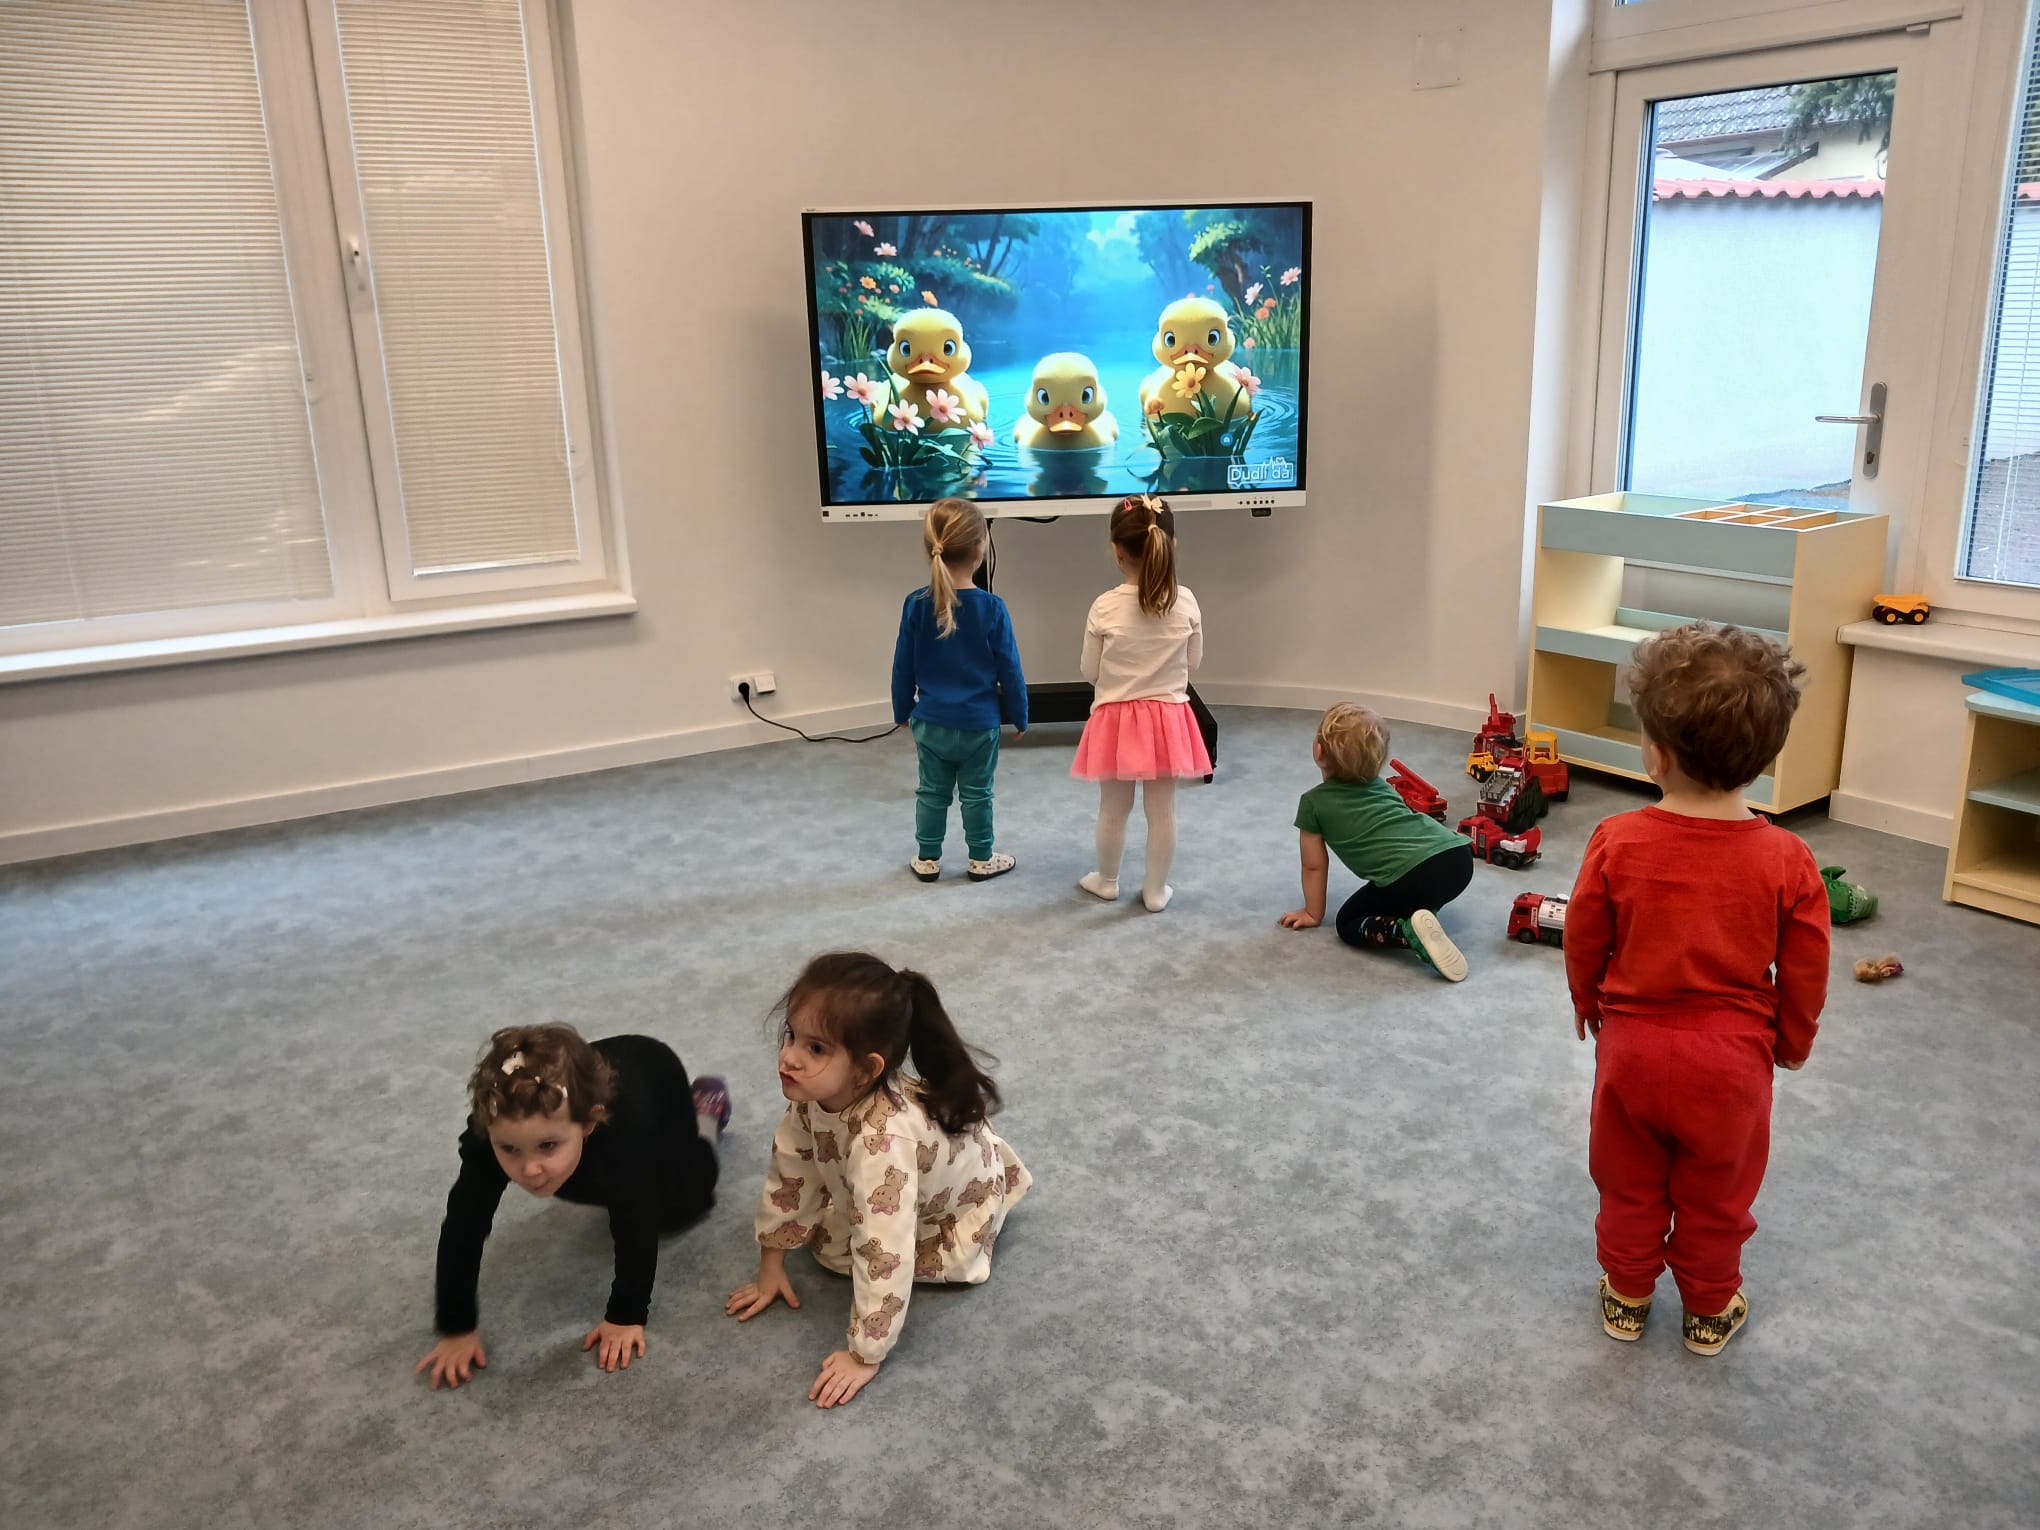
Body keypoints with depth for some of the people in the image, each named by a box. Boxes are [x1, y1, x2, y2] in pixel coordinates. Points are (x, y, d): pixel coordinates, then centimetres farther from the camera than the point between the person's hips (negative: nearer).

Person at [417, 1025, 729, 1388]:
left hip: (654, 1074, -3)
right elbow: (462, 1229, -35)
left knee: (677, 1208, 8)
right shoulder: (488, 1140, -42)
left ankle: (705, 1108, 27)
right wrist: (457, 1328, -32)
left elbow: (636, 1230, -39)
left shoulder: (623, 1133, -49)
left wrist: (626, 1317, -33)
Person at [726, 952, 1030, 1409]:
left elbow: (884, 1257, -43)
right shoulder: (813, 1094, -26)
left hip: (960, 1203, -5)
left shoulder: (882, 1141, -47)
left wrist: (865, 1356, -33)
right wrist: (771, 1264, -2)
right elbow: (789, 1170, -10)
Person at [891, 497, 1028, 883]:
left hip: (930, 723, 2)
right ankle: (982, 859, 25)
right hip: (979, 724, -2)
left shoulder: (915, 605, -10)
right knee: (977, 794, 13)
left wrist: (903, 713, 14)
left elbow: (903, 668, 0)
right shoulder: (991, 608, -17)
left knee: (932, 792, 15)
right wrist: (1019, 716, 4)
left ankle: (928, 859, 26)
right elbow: (1009, 670, -9)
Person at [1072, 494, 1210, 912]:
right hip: (1168, 716, 1)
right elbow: (1193, 663, 1)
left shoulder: (1105, 607, -16)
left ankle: (1107, 880, 33)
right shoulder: (1186, 602, -10)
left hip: (1117, 717, -1)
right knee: (1162, 810, 12)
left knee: (1113, 808, 15)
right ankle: (1156, 890, 23)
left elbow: (1091, 672, -6)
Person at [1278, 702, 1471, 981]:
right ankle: (1425, 912, 9)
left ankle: (1410, 932, -12)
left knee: (1349, 924, 14)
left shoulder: (1313, 802, 12)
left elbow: (1315, 866, 19)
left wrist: (1313, 914, 33)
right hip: (1460, 857, 7)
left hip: (1413, 876, -6)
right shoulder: (1381, 785, 29)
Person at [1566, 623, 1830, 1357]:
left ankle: (1627, 1295, 38)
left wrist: (1590, 1009, 13)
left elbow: (1583, 944, -6)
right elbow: (1804, 978, -7)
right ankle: (1710, 1310, 39)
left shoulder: (1617, 841, -19)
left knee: (1629, 1184, 21)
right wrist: (1791, 1043, 12)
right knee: (1715, 1194, 21)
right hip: (1732, 1059, 0)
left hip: (1631, 1046, 0)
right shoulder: (1787, 861, -18)